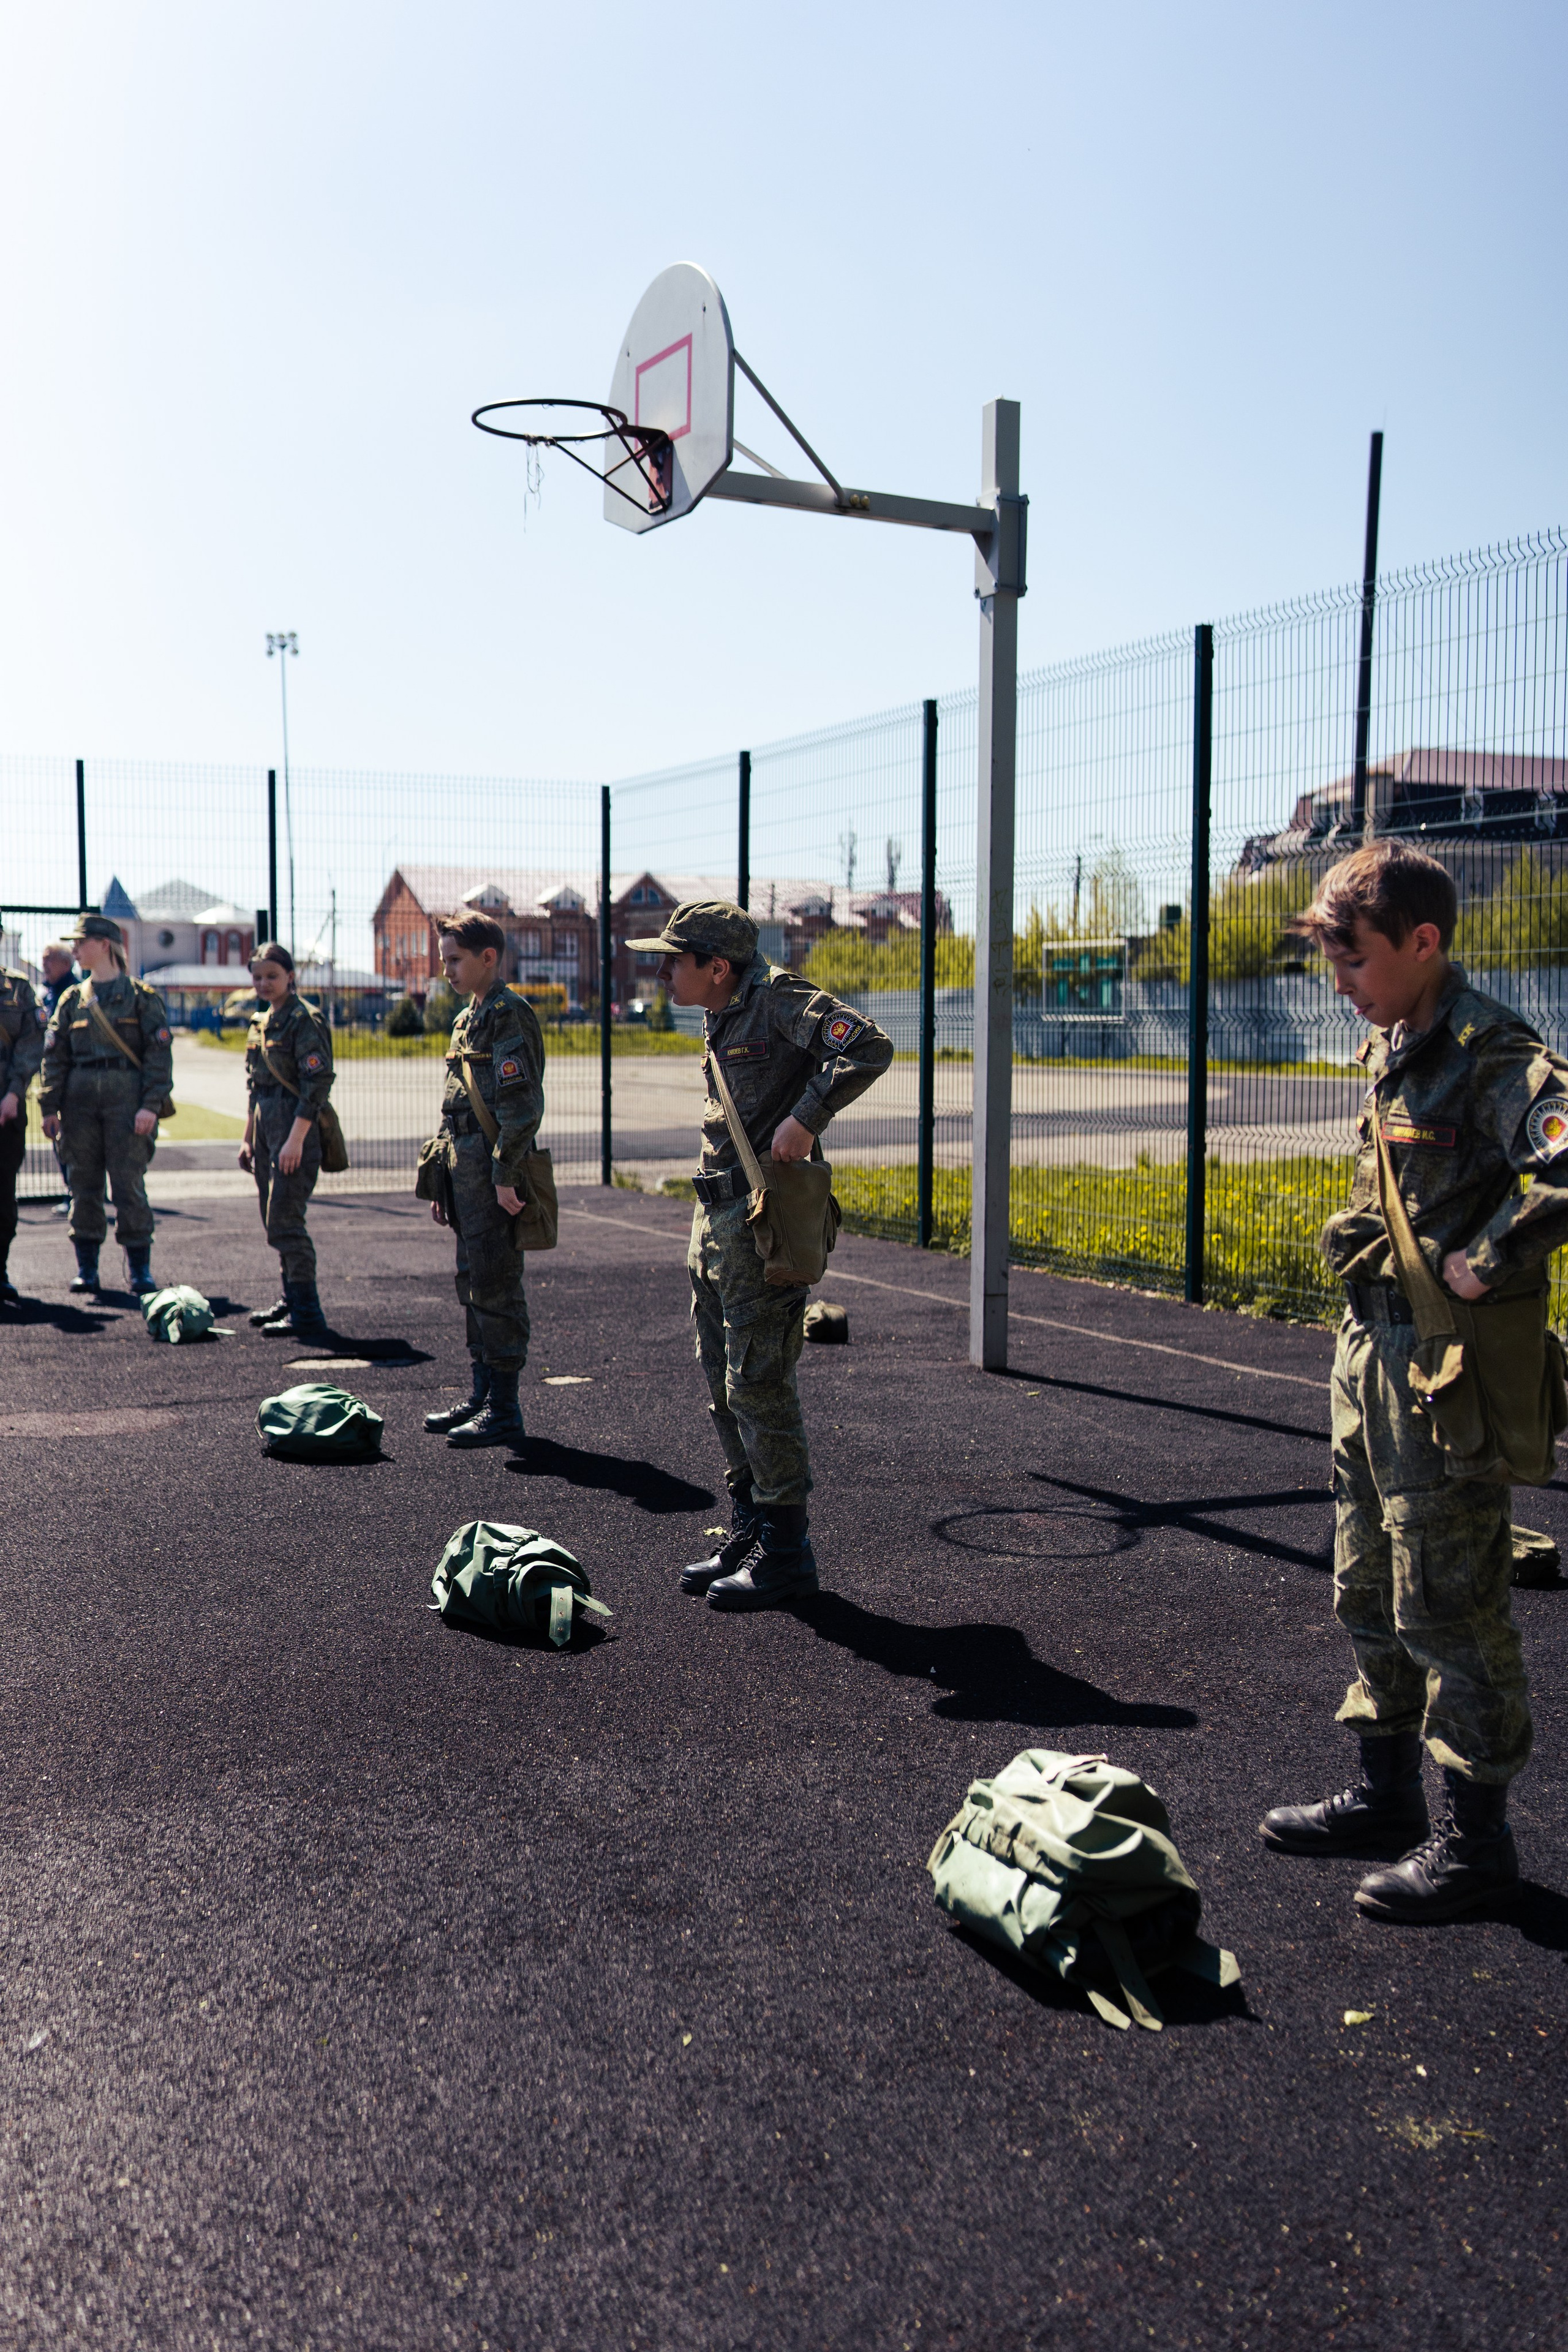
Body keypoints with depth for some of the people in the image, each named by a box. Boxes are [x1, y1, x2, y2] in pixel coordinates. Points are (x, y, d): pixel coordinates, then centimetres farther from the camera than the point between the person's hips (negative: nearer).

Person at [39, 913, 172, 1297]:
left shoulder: (141, 997, 2)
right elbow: (54, 1055, 11)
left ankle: (140, 1269, 2)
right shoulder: (72, 999, 13)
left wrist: (151, 1105, -12)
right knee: (84, 1183, 5)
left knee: (129, 1183, -5)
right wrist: (49, 1107, 2)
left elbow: (159, 1053, -3)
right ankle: (86, 1268, 13)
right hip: (80, 1099, 4)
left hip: (126, 1097, -4)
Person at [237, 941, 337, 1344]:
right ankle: (292, 1301, 23)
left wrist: (295, 1139, -22)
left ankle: (308, 1315, -7)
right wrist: (248, 1138, 19)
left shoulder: (304, 1020, -11)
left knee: (284, 1221, -11)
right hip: (266, 1128, 9)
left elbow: (318, 1083, -17)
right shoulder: (261, 1022, 15)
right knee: (275, 1220, 13)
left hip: (296, 1129, -9)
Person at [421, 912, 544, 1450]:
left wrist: (504, 1177, -21)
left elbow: (522, 1106, -20)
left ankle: (504, 1411, 2)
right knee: (472, 1286, 14)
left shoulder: (509, 1015, -12)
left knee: (495, 1289, -5)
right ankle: (479, 1397, 24)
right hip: (466, 1173, 10)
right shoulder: (466, 1019, 18)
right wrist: (442, 1182, 19)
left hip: (495, 1178, -10)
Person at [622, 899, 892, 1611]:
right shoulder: (723, 1019, 15)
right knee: (724, 1384, 14)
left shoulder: (779, 998, -12)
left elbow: (867, 1047, -25)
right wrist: (708, 1230, 19)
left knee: (758, 1384, -5)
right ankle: (748, 1531, 26)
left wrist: (805, 1119, -27)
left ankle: (786, 1550, 6)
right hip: (717, 1220, 10)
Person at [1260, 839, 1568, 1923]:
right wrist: (1361, 1249, 11)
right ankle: (1387, 1792, 34)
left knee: (1448, 1598, 0)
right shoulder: (1390, 1049, 12)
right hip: (1370, 1345, 10)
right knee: (1371, 1587, 18)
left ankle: (1477, 1834, 15)